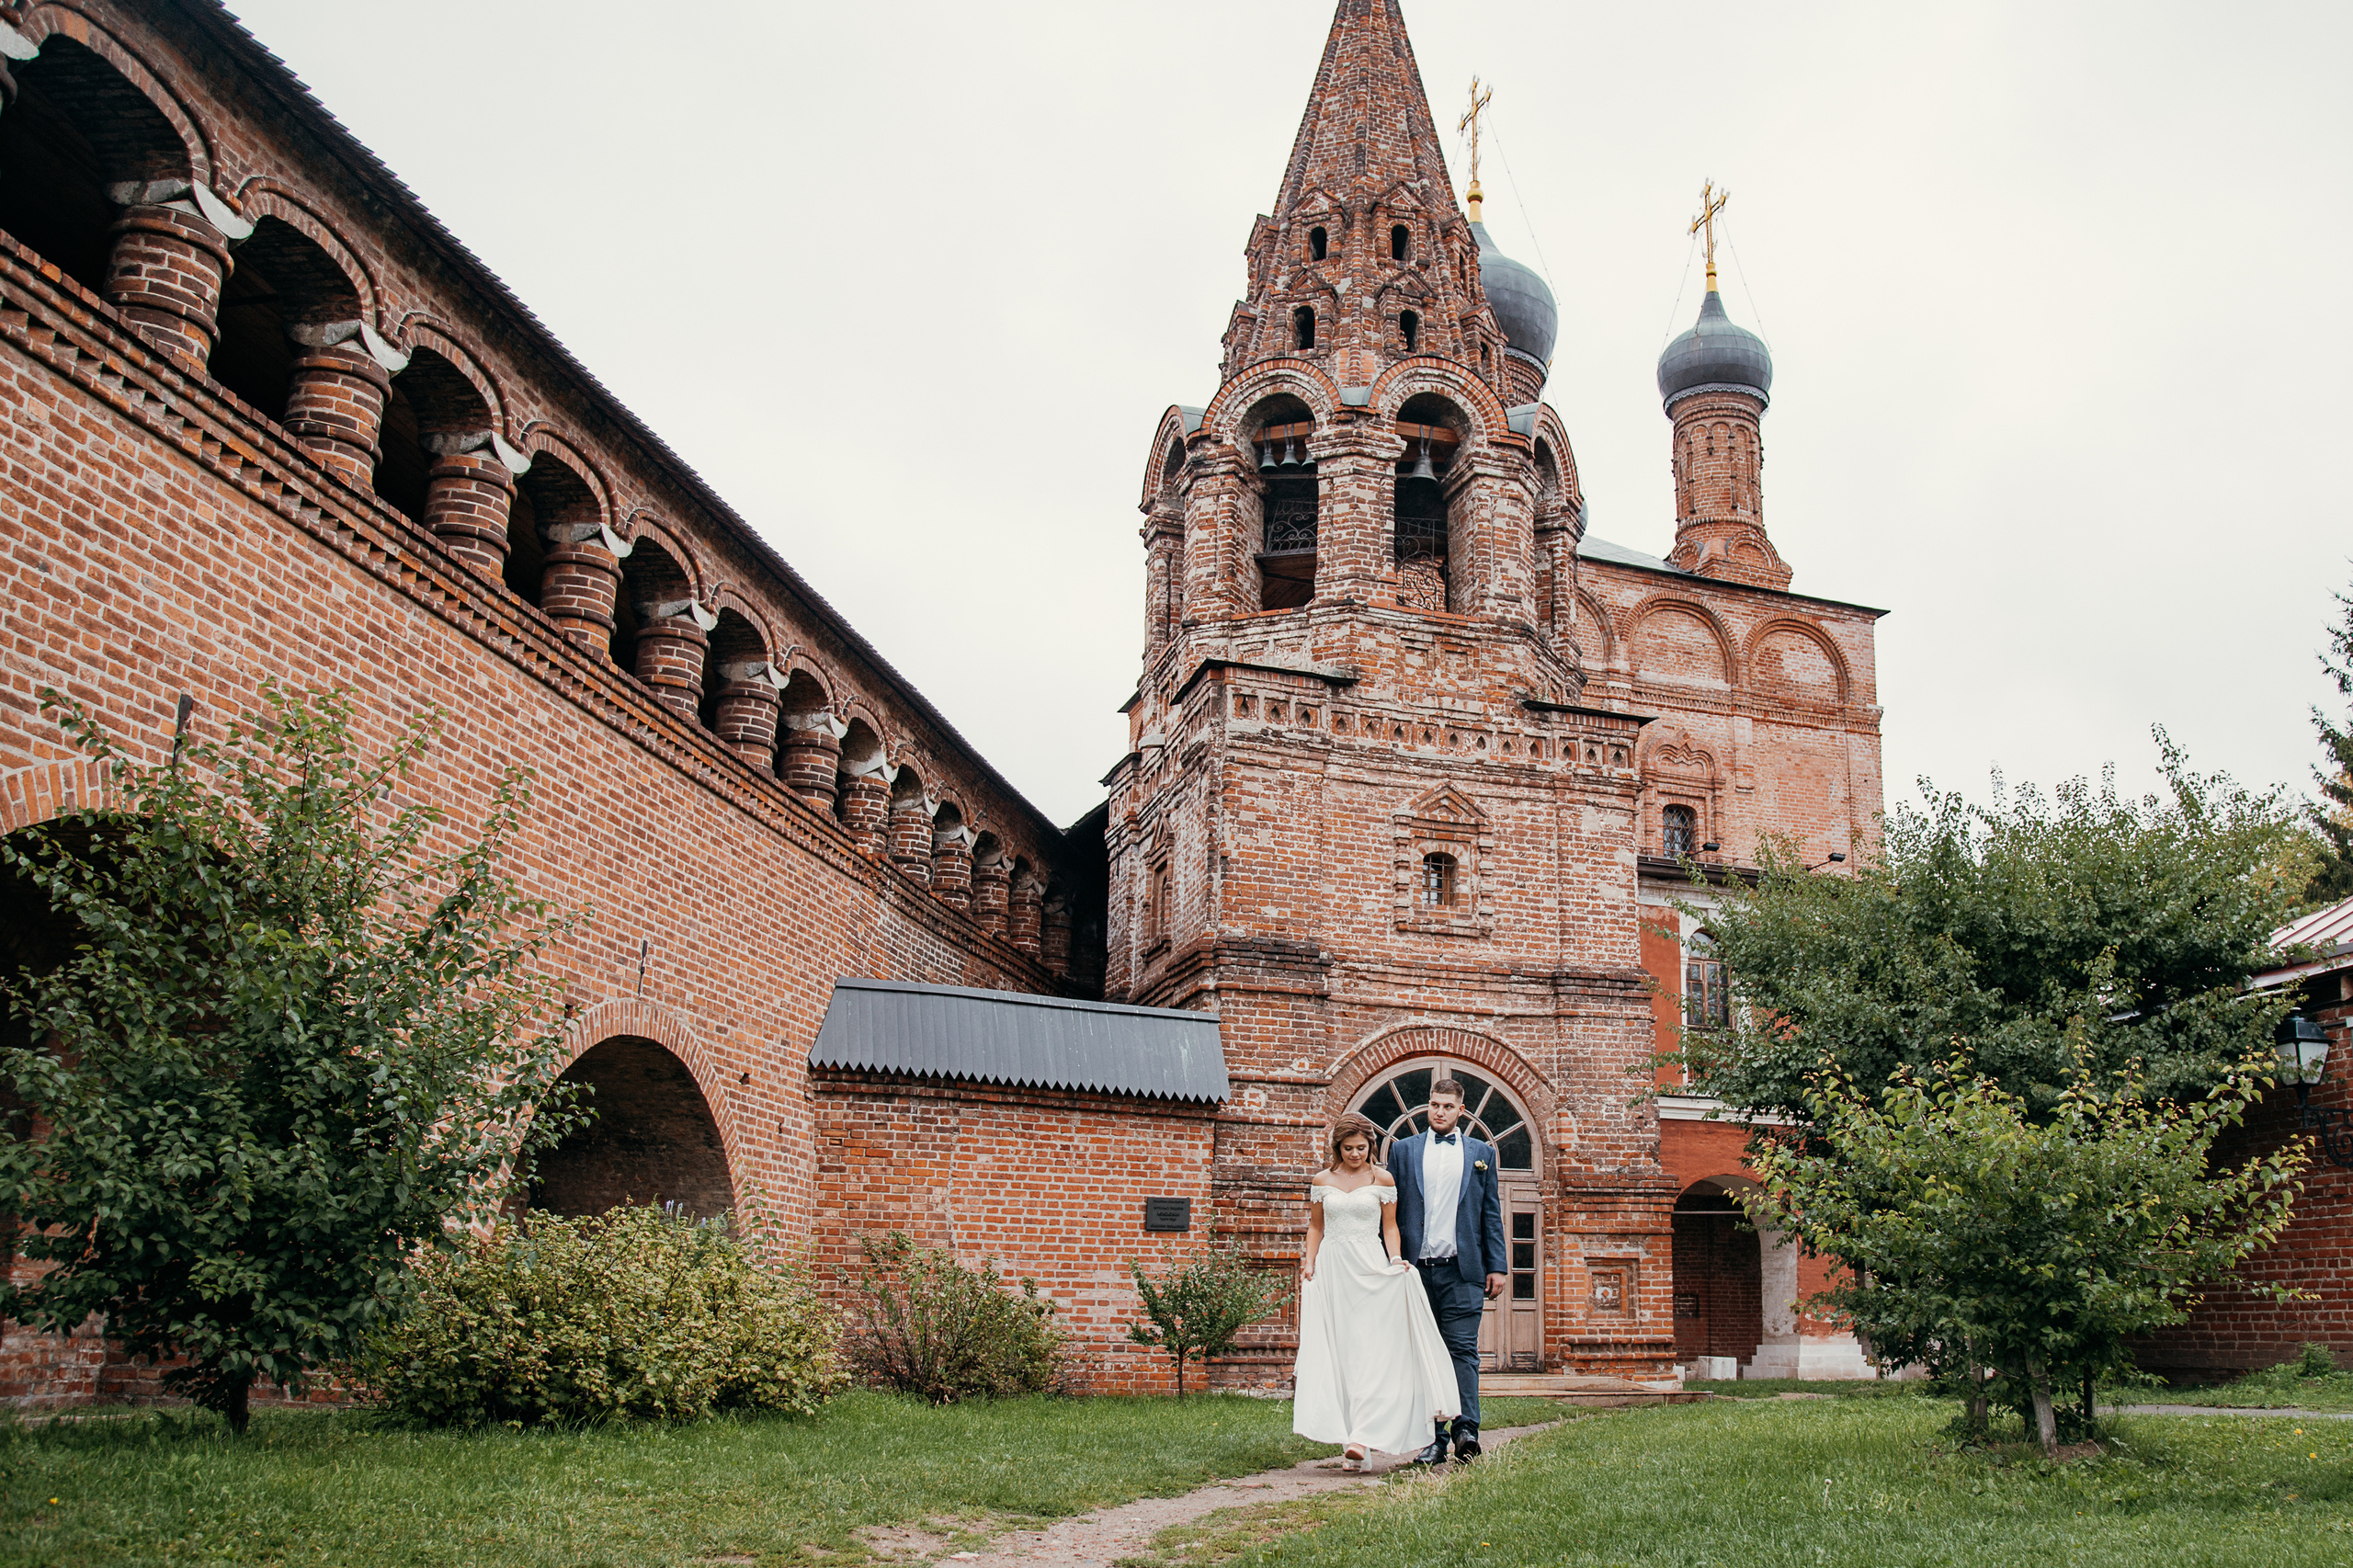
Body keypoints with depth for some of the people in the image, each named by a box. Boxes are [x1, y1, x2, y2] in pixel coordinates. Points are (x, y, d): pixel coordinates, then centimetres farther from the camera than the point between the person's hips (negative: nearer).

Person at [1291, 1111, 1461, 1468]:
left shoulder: (1382, 1179, 4)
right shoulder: (1322, 1181, 9)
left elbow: (1390, 1226, 8)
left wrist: (1395, 1260, -7)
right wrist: (1309, 1262, 2)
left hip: (1371, 1268, -2)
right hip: (1331, 1269, 2)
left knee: (1370, 1350, -11)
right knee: (1335, 1352, 1)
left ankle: (1362, 1437, -17)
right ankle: (1345, 1433, 7)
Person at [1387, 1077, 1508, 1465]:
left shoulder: (1481, 1152, 12)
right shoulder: (1404, 1150, 12)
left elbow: (1492, 1213, 10)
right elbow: (1391, 1212, 10)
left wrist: (1498, 1266, 3)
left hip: (1463, 1270, -1)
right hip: (1416, 1269, 1)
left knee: (1463, 1349, -8)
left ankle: (1465, 1430, -9)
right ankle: (1435, 1440, 6)